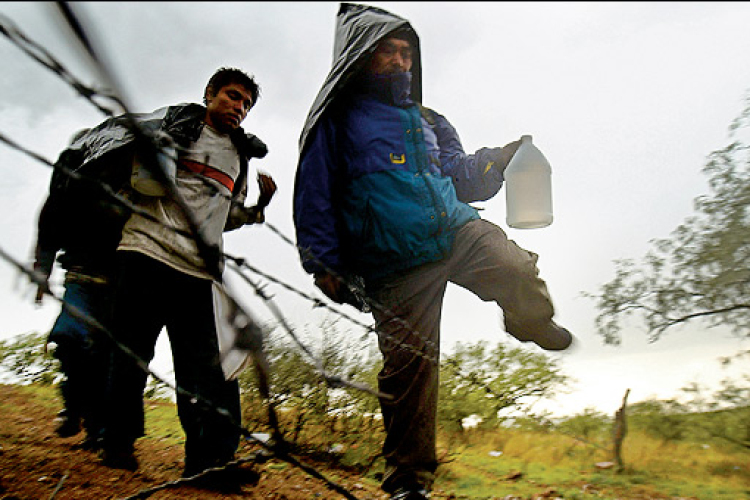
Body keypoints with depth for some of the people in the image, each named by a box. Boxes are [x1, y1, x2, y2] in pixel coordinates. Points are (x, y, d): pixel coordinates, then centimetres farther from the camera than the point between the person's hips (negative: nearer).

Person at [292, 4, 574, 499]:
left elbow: (460, 175, 28)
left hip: (458, 231, 4)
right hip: (398, 267, -4)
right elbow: (314, 196, 3)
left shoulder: (426, 120, 24)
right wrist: (325, 263, -6)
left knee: (517, 270, -26)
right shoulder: (338, 120, 8)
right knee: (409, 365, -5)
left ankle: (533, 323, 11)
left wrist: (495, 160, 8)